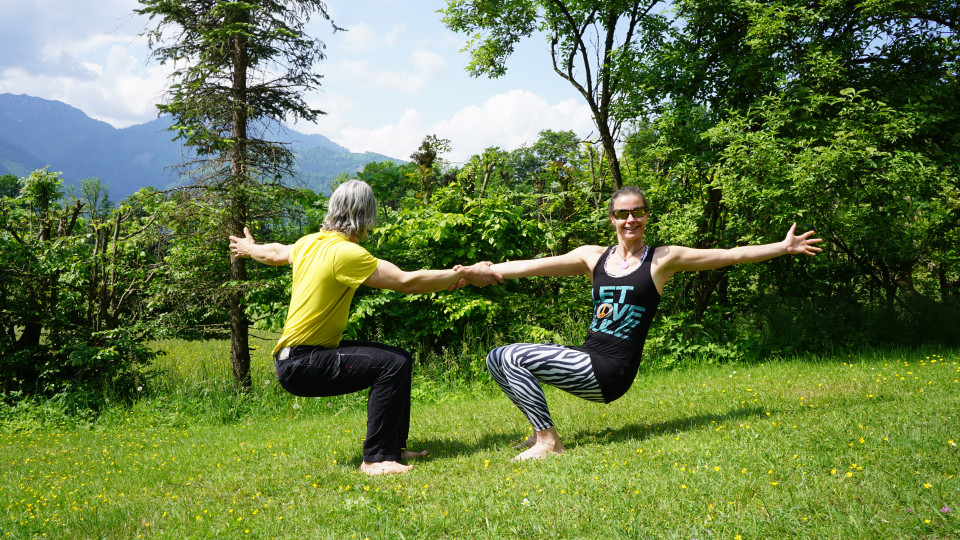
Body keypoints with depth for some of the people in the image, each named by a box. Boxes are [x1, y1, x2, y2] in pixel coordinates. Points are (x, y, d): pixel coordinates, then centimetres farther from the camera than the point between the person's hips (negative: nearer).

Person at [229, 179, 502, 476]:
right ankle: (376, 458, -14)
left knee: (400, 358, 12)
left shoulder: (309, 243, 9)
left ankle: (393, 447, 19)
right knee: (392, 365, -23)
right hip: (300, 364, -10)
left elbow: (274, 253, 31)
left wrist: (249, 248, 54)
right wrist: (464, 274, -15)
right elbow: (406, 282, -23)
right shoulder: (345, 252, -20)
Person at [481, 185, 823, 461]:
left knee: (514, 357, -20)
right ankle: (543, 432, 8)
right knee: (497, 358, 1)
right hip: (586, 357, 6)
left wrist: (784, 247, 2)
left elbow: (732, 255, 4)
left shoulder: (663, 259, 1)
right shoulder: (593, 257, 10)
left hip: (610, 371, -6)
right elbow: (529, 266, 8)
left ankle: (549, 441, -10)